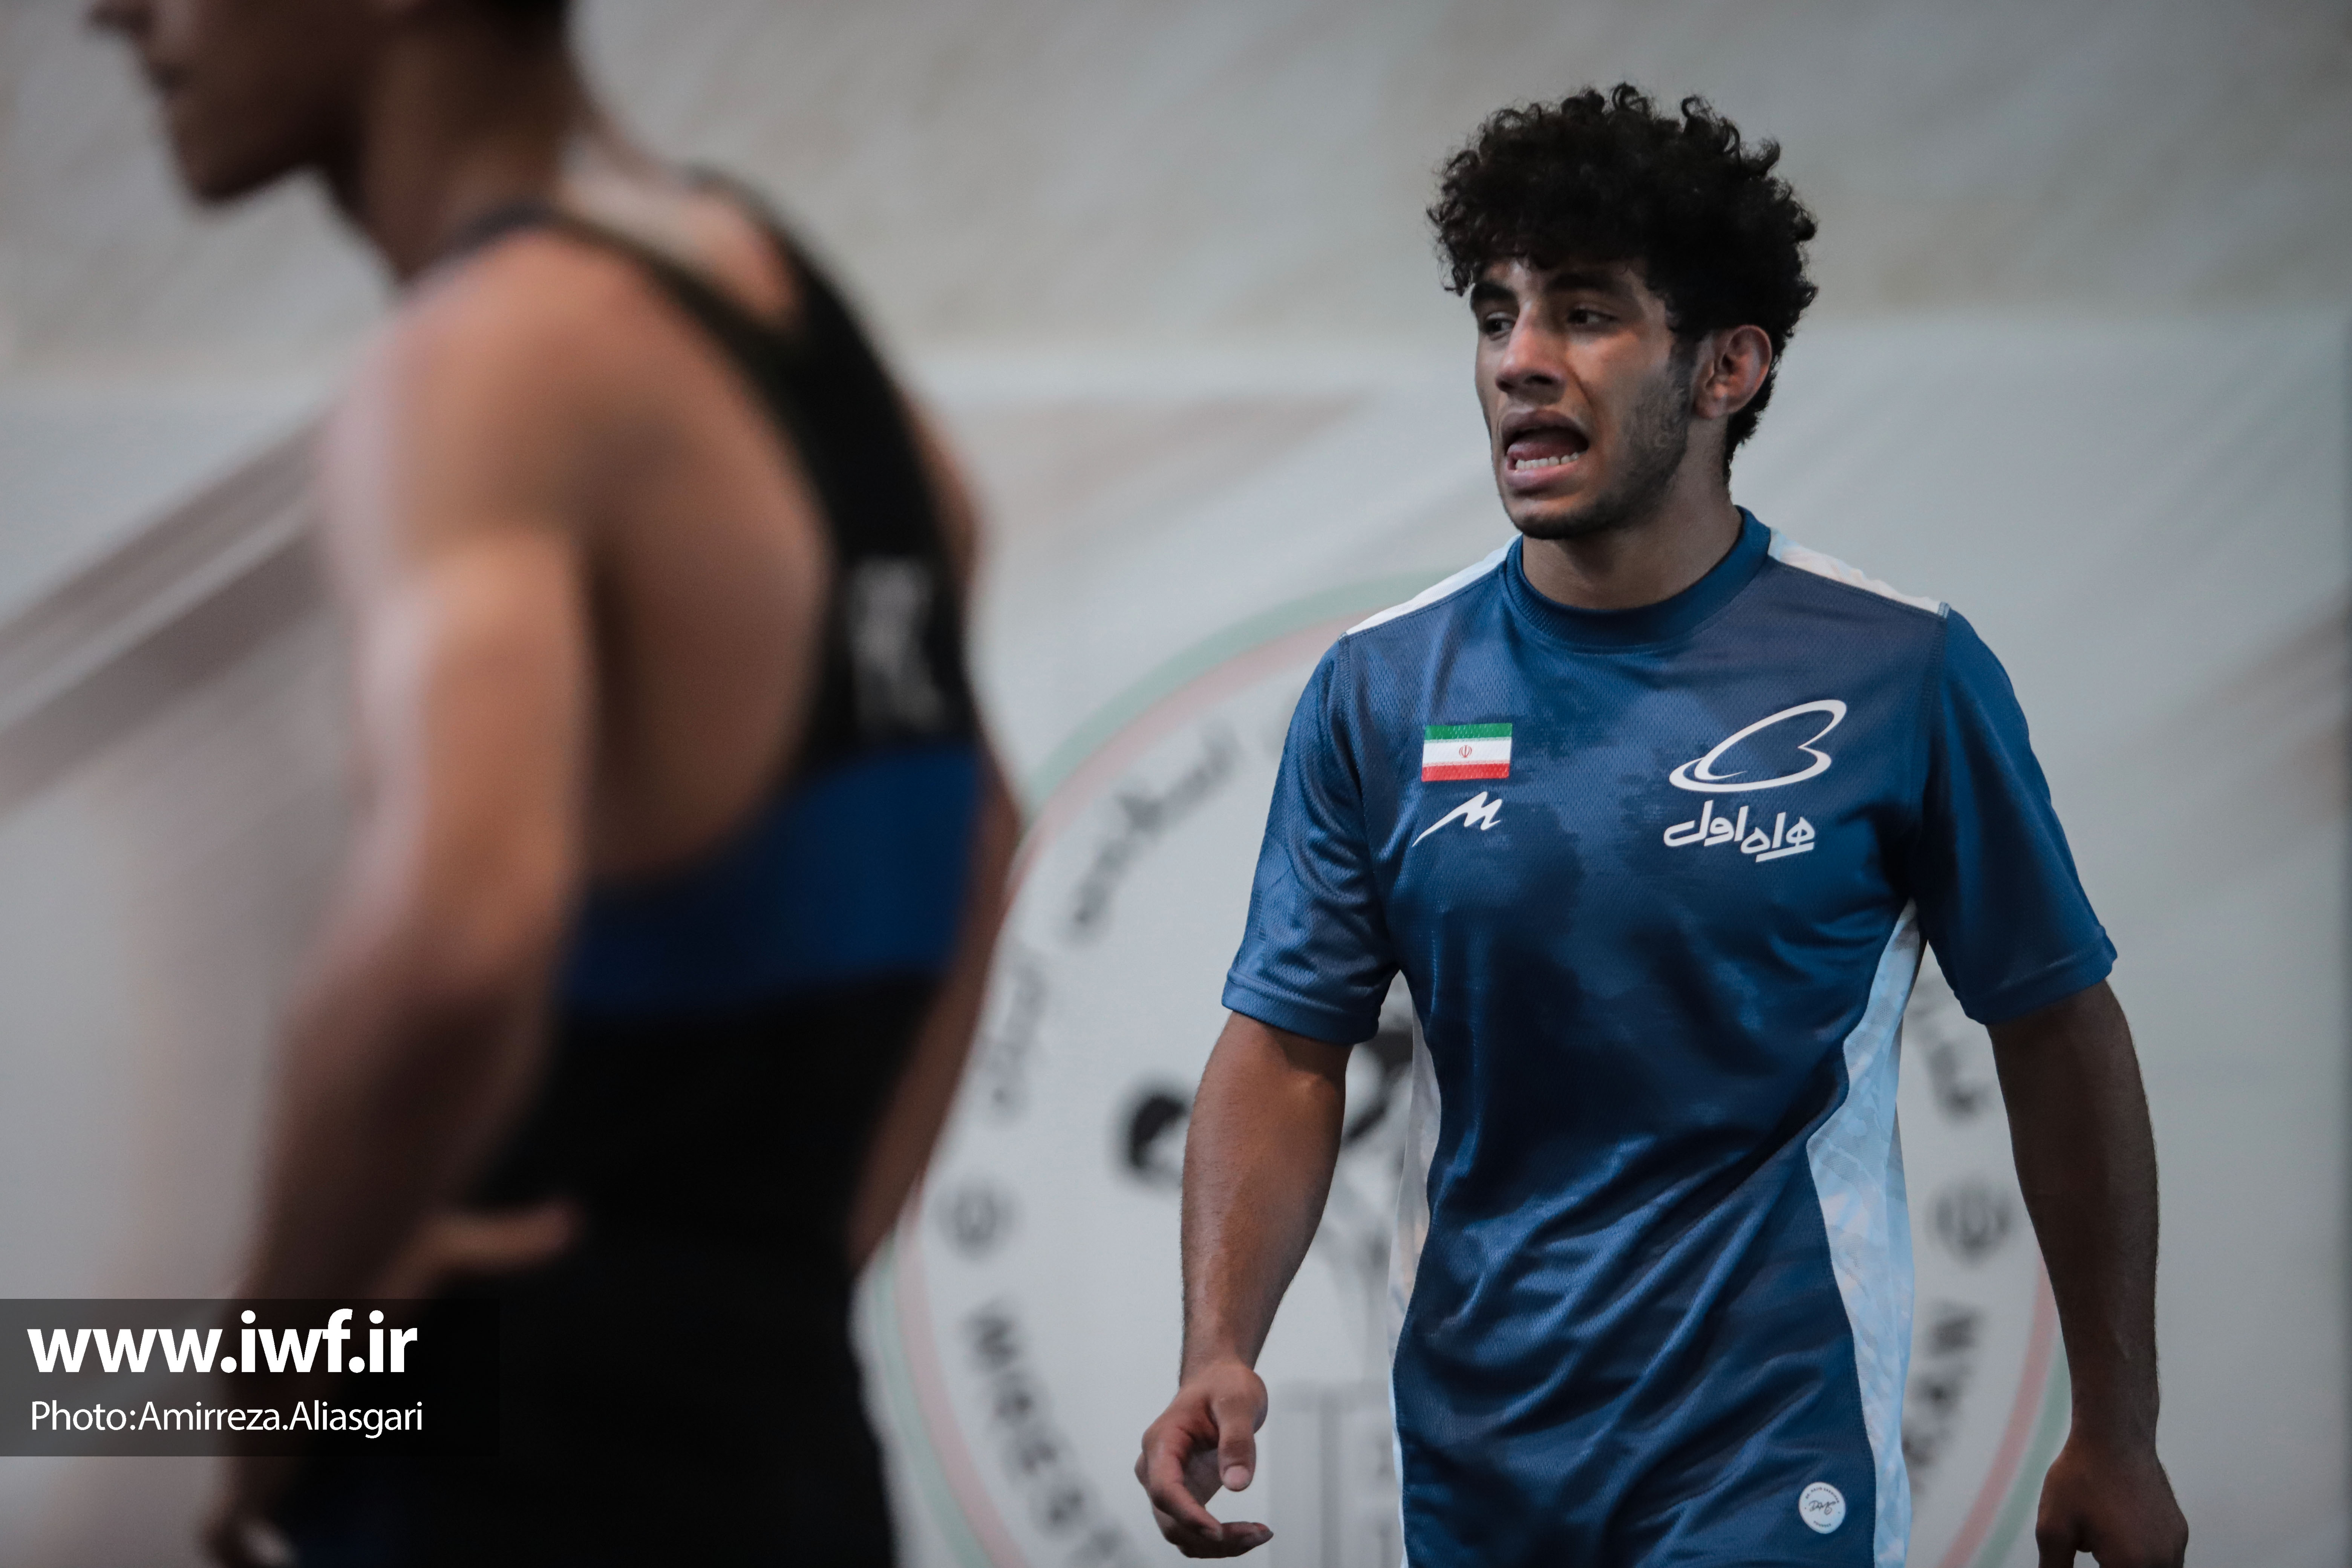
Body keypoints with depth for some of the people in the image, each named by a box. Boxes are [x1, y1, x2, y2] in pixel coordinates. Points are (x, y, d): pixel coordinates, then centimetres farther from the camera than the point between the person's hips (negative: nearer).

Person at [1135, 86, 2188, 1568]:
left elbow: (2061, 1033, 0)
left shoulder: (1901, 672, -7)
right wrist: (1219, 1351, -17)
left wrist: (2118, 1440, 4)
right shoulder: (1380, 690, 0)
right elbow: (1286, 1051, 0)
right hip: (1471, 1449, 3)